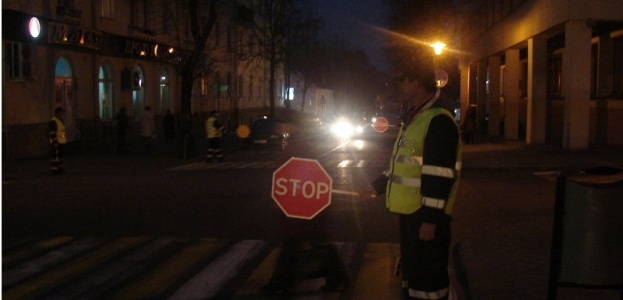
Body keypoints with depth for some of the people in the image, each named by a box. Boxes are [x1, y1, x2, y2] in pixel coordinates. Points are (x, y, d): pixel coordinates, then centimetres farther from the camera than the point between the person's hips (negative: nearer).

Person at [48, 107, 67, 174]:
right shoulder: (53, 121, -16)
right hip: (56, 142, -9)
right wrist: (55, 142, -24)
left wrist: (64, 141, 21)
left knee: (60, 155, 10)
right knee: (55, 156, -7)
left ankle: (59, 169, 15)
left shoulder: (60, 120, 14)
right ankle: (54, 170, -4)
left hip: (61, 142, 10)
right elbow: (52, 133, -21)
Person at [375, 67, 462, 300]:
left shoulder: (439, 121, -18)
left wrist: (431, 218, -24)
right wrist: (378, 186, 23)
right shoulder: (414, 118, 14)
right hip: (409, 210, 10)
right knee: (411, 270, 20)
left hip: (426, 215, -10)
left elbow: (440, 175, -23)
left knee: (427, 276, -1)